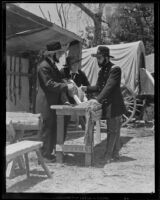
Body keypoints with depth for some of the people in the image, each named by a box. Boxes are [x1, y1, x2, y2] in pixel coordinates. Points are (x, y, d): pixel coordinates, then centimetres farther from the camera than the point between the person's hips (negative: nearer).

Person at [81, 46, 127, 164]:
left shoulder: (115, 69, -14)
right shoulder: (102, 70, 14)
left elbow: (109, 87, -23)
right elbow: (99, 87, 16)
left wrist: (98, 100, -29)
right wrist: (87, 89, -1)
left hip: (114, 105, -8)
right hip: (107, 105, 8)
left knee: (112, 131, -2)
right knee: (115, 130, 16)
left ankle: (108, 156, 1)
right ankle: (115, 153, 25)